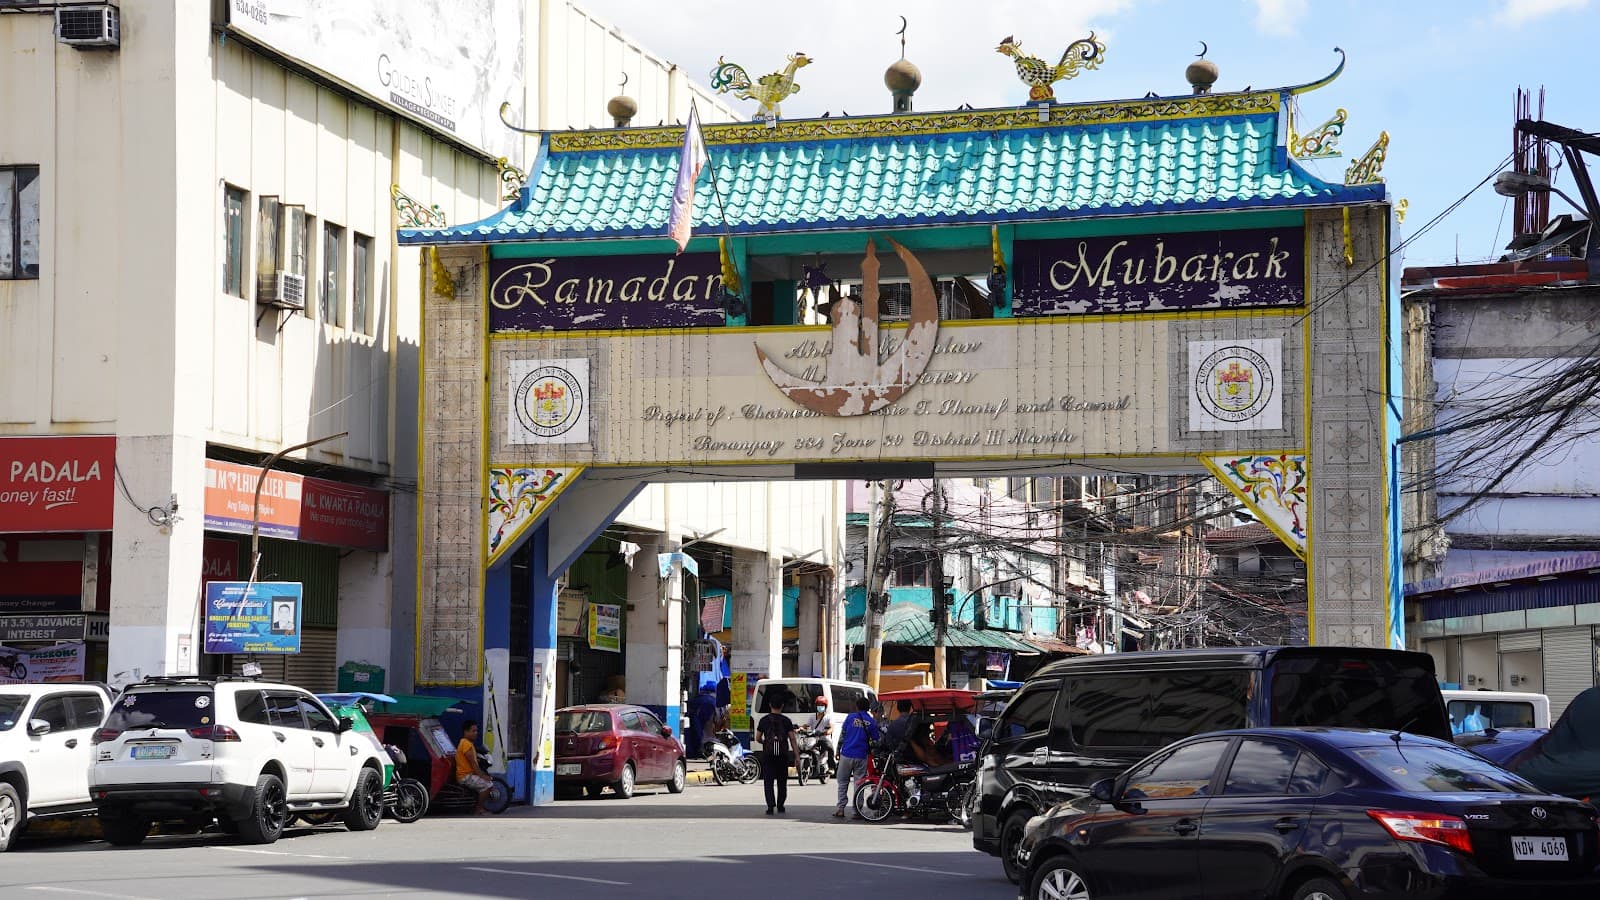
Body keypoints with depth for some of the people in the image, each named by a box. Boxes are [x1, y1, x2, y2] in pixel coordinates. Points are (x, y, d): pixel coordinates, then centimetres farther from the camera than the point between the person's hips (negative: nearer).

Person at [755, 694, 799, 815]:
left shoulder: (764, 720, 1)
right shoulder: (786, 721, 0)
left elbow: (758, 738, 8)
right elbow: (793, 739, -2)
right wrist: (797, 756, -1)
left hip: (768, 754, -1)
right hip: (783, 754, 1)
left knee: (768, 781, -1)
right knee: (782, 782, 15)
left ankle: (770, 805, -15)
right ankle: (780, 805, 22)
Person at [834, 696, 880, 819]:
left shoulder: (851, 717, 1)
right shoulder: (872, 722, 3)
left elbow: (842, 735, 4)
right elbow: (875, 740, 6)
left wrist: (838, 750, 11)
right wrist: (871, 750, 22)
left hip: (847, 754, 0)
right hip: (861, 757, 0)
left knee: (843, 782, 9)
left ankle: (840, 809, 1)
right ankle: (857, 811, 2)